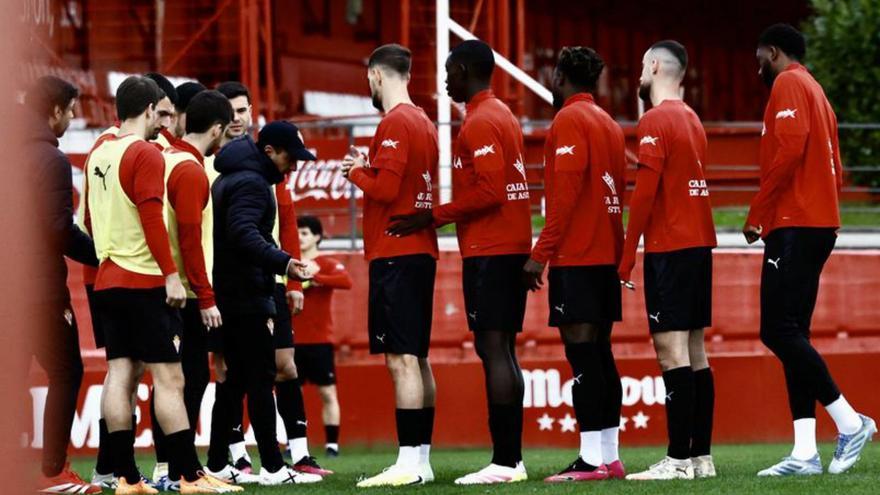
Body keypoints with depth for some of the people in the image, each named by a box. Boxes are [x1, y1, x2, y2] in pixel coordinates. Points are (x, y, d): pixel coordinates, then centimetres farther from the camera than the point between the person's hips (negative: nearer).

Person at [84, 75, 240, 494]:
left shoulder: (98, 155, 13)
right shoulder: (145, 154, -11)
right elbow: (152, 218, -18)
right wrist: (171, 275, -18)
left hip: (107, 279, 8)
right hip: (144, 281, -8)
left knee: (119, 373, 5)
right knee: (169, 377, -6)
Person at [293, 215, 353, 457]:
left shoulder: (327, 264, -1)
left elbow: (346, 281, -20)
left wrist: (314, 277, -26)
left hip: (319, 340, -4)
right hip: (293, 341, 4)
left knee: (327, 393, -2)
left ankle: (332, 444, 1)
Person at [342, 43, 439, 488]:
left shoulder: (394, 124, -12)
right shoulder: (425, 124, 16)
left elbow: (385, 188, -19)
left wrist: (356, 170, -2)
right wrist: (368, 170, 11)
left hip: (395, 253, -10)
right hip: (422, 251, 10)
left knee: (401, 359, -11)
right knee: (417, 359, 12)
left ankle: (409, 462, -15)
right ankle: (421, 459, 15)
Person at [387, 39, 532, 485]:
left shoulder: (479, 123, -12)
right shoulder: (504, 116, 18)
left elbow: (488, 192, -21)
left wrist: (433, 218, -16)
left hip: (488, 252, -10)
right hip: (512, 247, 10)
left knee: (492, 349, -11)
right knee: (503, 351, 10)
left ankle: (504, 461, -15)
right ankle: (512, 457, 10)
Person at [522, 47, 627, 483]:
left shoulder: (569, 121, -9)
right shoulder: (609, 124, 18)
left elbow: (565, 194, -17)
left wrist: (540, 253, -15)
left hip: (575, 255, -9)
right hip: (608, 252, 9)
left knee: (582, 351, -10)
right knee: (600, 352, 10)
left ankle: (593, 458, -14)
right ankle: (609, 456, 9)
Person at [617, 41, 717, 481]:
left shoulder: (655, 121, -10)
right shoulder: (692, 119, 16)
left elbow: (645, 193, -15)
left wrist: (626, 258, -12)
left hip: (669, 247, -9)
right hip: (699, 244, 9)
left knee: (672, 351, -11)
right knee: (694, 352, 9)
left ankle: (678, 459, -15)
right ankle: (701, 456, 10)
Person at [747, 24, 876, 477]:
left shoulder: (788, 85, -6)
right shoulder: (816, 93, 23)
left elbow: (789, 151, -19)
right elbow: (835, 171, 22)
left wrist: (757, 214, -13)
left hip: (794, 226, -10)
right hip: (820, 223, 10)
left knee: (779, 331, -12)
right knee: (791, 335, 6)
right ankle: (805, 453, 1)